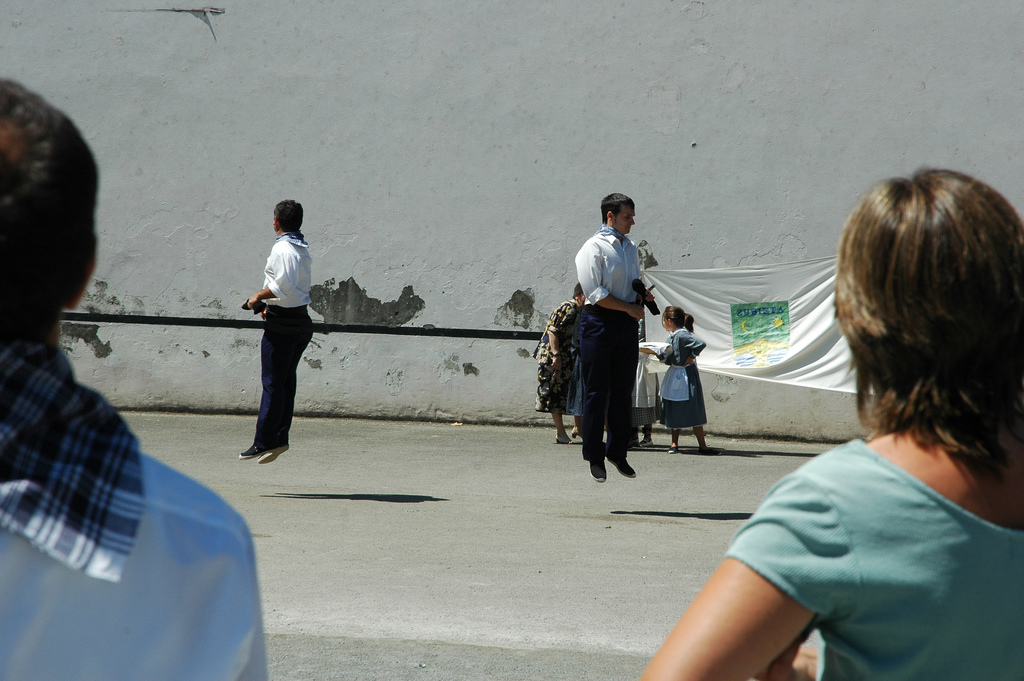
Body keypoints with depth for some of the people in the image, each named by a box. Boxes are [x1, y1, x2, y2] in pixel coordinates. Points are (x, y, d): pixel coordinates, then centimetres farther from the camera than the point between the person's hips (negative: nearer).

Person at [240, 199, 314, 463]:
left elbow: (284, 285, -25)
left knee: (273, 383, -6)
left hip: (282, 324, -9)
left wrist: (259, 296, -12)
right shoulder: (302, 249, 14)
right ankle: (280, 439, 12)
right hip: (301, 320, 9)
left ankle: (264, 442, -5)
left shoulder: (282, 249, -14)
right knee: (286, 382, 11)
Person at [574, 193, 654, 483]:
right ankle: (594, 457, 3)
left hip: (627, 324, 7)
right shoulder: (593, 248, -8)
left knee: (623, 391, 8)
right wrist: (631, 307, -12)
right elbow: (595, 293, -14)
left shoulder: (630, 247, 16)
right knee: (596, 392, -3)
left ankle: (617, 452, 17)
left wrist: (643, 295, 4)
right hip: (599, 323, -7)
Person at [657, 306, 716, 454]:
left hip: (686, 376, -9)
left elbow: (701, 344, -31)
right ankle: (674, 444, 17)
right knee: (674, 412, 11)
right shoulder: (672, 337, 9)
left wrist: (691, 358, -20)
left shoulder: (682, 335, -18)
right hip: (675, 377, 9)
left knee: (693, 412, -4)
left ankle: (702, 446, 1)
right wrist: (660, 354, -7)